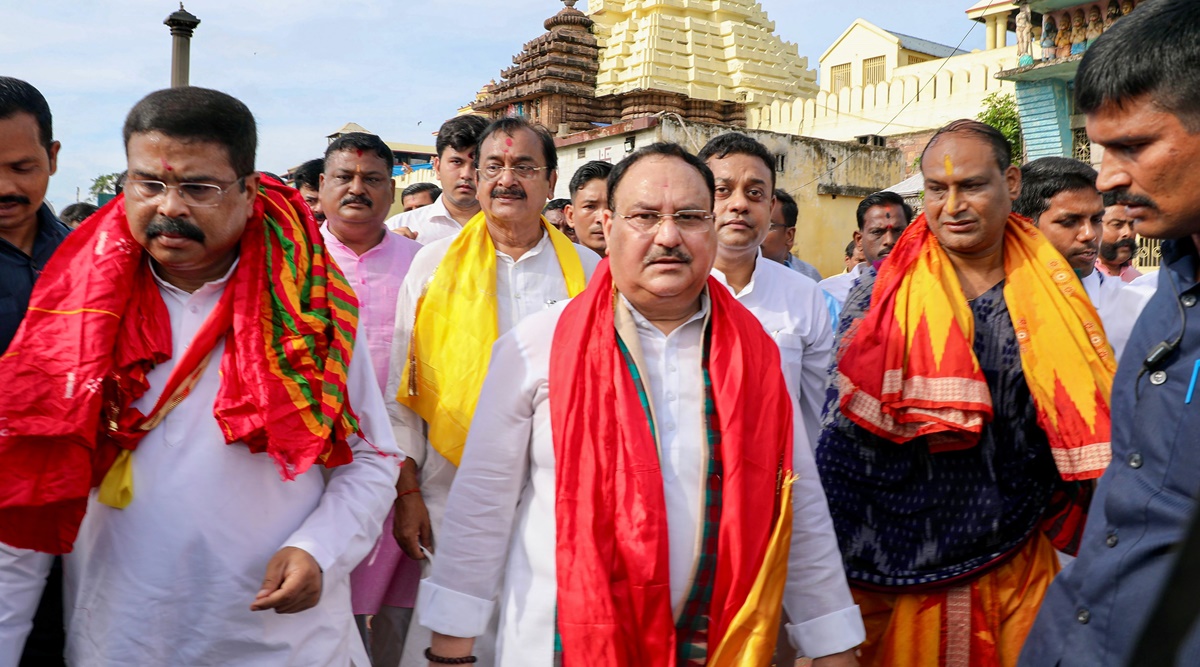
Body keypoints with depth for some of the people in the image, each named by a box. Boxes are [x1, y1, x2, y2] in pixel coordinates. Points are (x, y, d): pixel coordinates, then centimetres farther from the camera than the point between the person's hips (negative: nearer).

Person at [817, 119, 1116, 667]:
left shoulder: (1052, 295, 1)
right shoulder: (882, 292, -5)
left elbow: (1086, 419, 8)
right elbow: (843, 436, -4)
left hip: (1020, 562, 2)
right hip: (900, 565, -2)